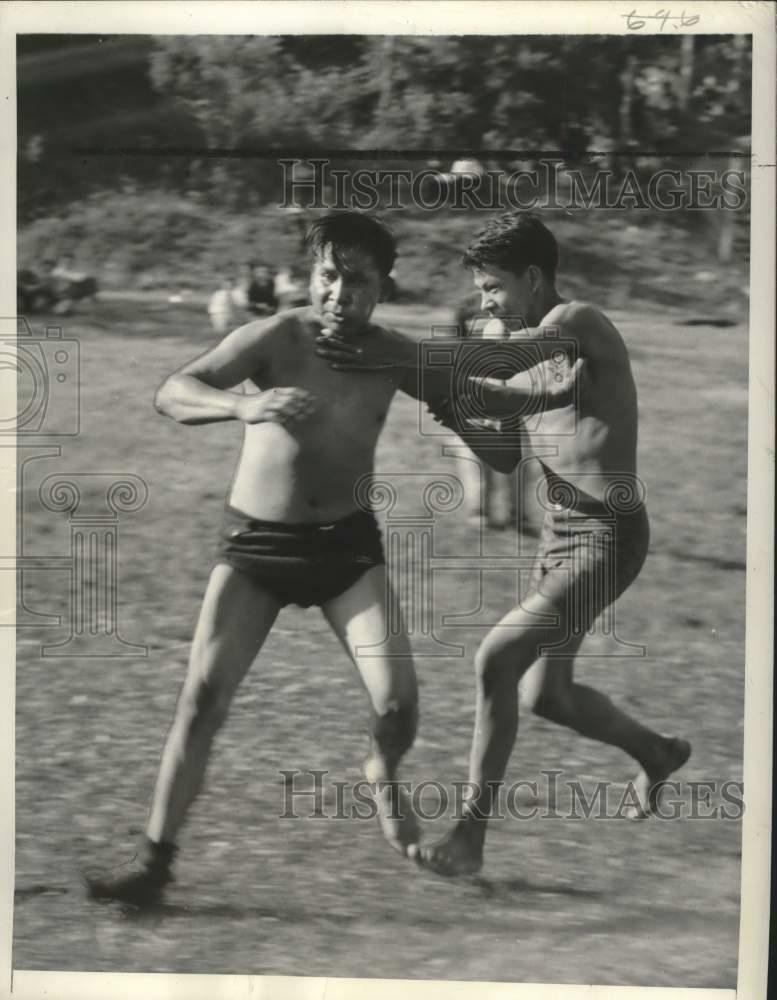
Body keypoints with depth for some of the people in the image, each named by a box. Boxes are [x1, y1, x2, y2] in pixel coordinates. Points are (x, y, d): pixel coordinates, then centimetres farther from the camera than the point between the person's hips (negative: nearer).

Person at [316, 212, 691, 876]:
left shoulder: (580, 324, -17)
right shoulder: (544, 348, 12)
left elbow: (505, 356, -37)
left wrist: (410, 356, -50)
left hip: (607, 536, -10)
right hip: (560, 532, 10)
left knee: (498, 659, -20)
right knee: (545, 694, 17)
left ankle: (472, 832, -13)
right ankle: (656, 754, 43)